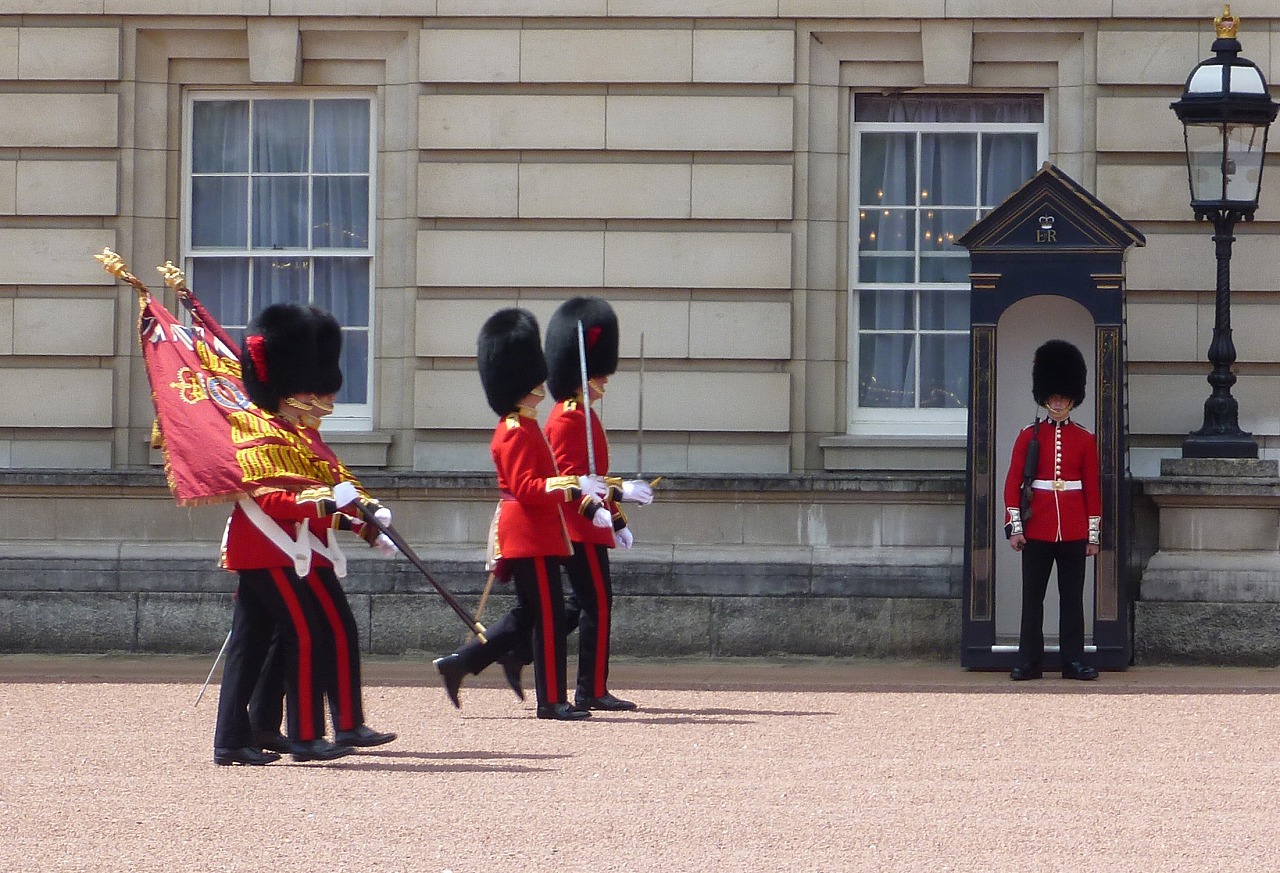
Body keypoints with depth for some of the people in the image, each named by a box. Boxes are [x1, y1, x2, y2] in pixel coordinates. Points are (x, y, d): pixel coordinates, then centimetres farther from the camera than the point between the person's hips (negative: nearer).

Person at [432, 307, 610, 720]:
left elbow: (544, 484, 25)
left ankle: (457, 664, 14)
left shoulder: (522, 428, 18)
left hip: (533, 535, 11)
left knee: (528, 614, 13)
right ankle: (552, 700, -2)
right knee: (548, 614, -6)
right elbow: (526, 488, -23)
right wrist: (576, 486, -28)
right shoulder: (517, 432, -15)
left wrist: (583, 499, 20)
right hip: (530, 536, -11)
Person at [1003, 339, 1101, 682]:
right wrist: (1015, 526, -6)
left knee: (1072, 597, 4)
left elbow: (1093, 489, 7)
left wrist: (1094, 533, 3)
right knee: (1032, 597, 2)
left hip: (1074, 532, 1)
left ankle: (1074, 660, 7)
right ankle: (1029, 662, 6)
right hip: (1037, 531, -1)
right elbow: (1013, 483, 1)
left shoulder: (1085, 440, 6)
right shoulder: (1029, 436, 3)